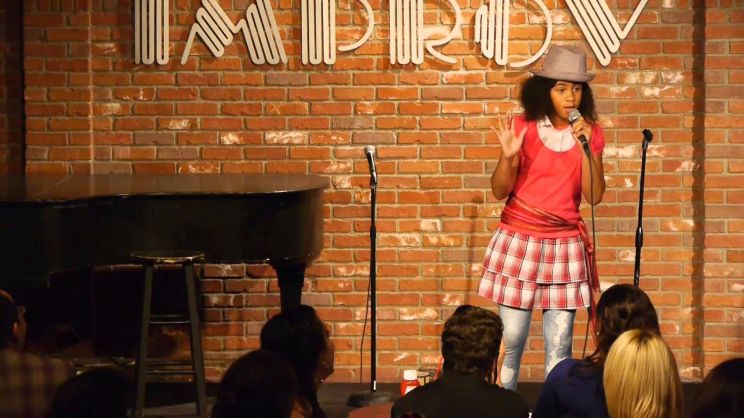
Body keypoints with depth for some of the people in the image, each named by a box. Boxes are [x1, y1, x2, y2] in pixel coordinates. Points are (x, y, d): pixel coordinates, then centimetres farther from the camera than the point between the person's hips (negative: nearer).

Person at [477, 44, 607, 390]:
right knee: (511, 339, 0)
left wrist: (585, 147, -16)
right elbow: (499, 191, -1)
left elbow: (594, 196, -5)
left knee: (559, 344, 0)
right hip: (518, 242, -1)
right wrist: (508, 155, -19)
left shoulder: (590, 133, 4)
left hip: (565, 245, 1)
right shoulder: (523, 128, -2)